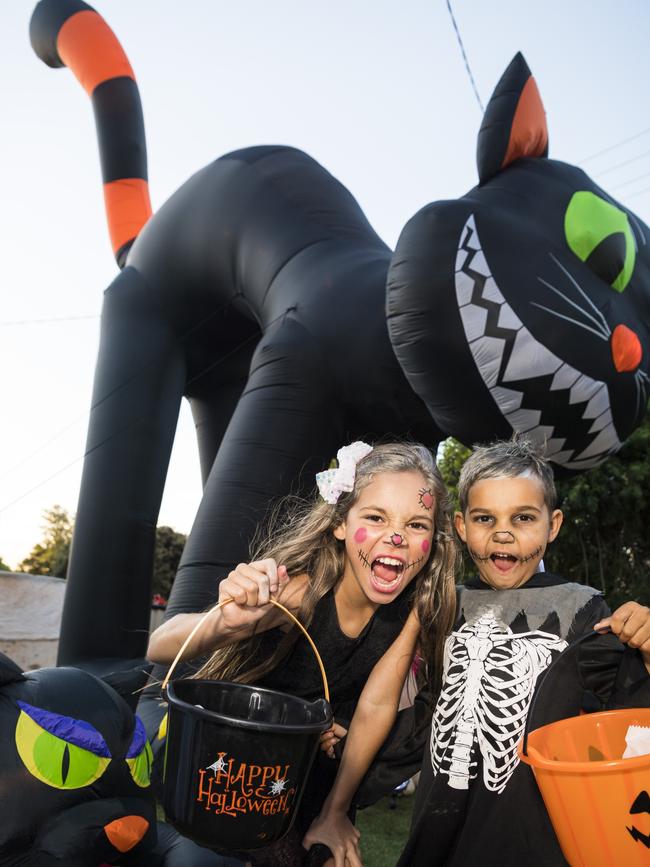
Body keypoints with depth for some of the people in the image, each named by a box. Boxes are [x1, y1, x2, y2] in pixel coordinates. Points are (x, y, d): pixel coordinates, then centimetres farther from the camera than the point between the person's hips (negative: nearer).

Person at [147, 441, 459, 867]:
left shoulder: (419, 603, -21)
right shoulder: (303, 590, -33)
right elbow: (160, 648, -37)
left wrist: (337, 811, -12)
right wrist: (226, 623, -56)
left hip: (324, 751, 4)